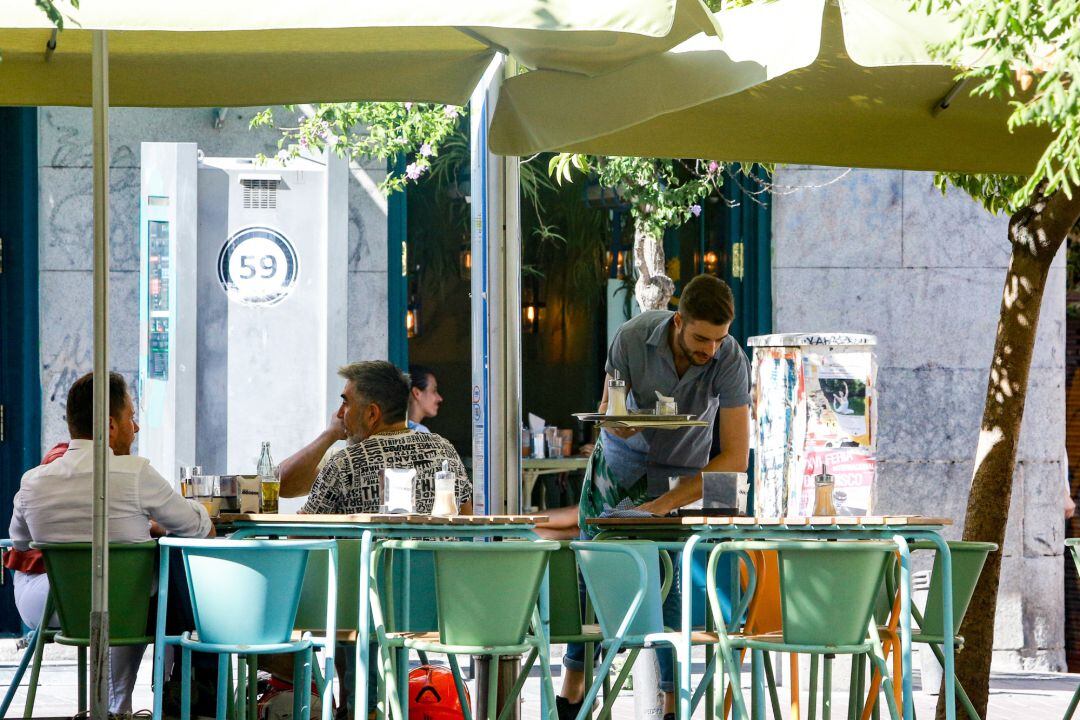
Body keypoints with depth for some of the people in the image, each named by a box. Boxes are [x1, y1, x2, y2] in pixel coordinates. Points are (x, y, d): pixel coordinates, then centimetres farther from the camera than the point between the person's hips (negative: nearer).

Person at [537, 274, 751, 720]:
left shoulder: (730, 361, -28)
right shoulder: (634, 337, -24)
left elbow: (735, 457, -29)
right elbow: (607, 414, -12)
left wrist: (665, 504, -33)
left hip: (680, 472, -1)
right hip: (618, 460, 1)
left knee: (669, 581, -10)